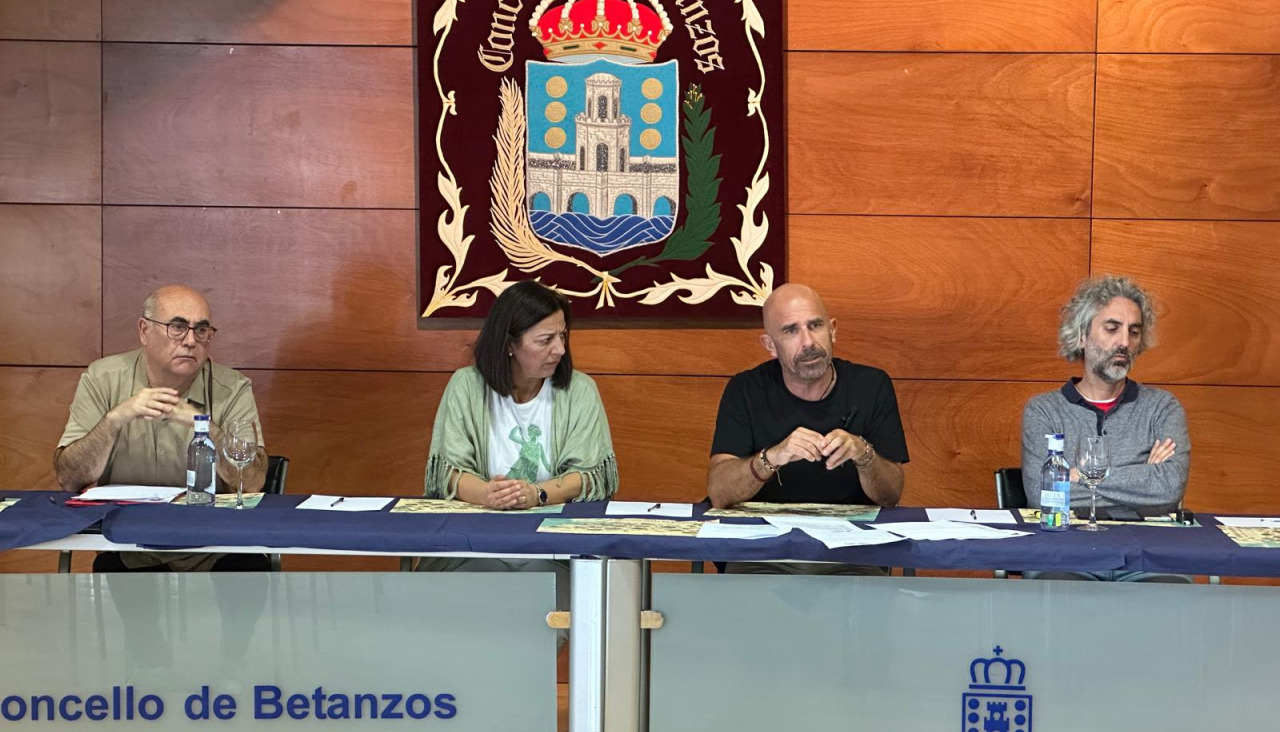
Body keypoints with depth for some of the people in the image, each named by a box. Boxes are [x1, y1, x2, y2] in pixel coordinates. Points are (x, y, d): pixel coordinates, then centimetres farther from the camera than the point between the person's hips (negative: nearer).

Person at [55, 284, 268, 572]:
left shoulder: (232, 389, -1)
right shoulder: (102, 380, 1)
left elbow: (252, 482, -13)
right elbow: (68, 480, -6)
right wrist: (116, 419, -20)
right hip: (130, 555, 1)